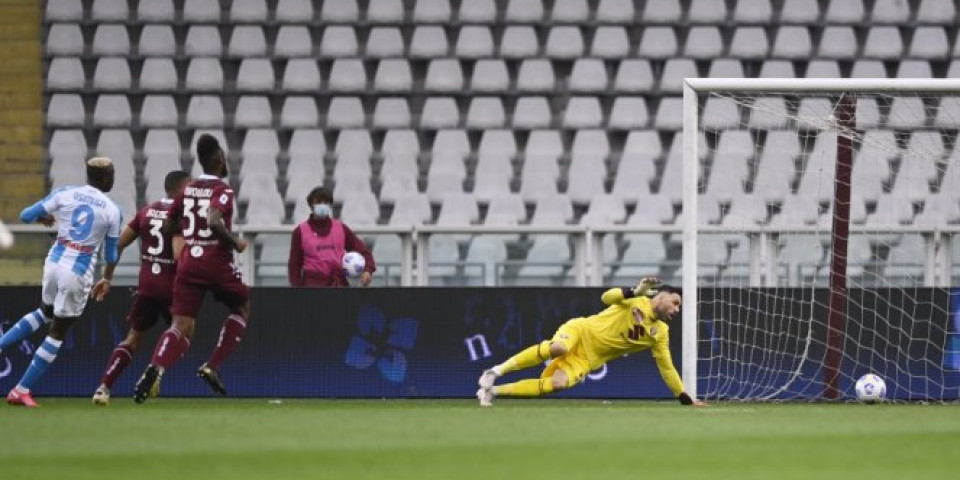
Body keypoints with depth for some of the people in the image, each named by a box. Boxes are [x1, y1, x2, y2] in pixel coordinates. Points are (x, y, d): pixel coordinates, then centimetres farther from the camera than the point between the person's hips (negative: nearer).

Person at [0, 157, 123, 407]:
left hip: (54, 263, 4)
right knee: (57, 332, 8)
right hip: (79, 273, -4)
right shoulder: (112, 211, -4)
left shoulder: (64, 194, 0)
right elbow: (111, 257, 1)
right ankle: (22, 390, 7)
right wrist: (115, 254, 25)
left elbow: (26, 215, 5)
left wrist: (43, 217, 27)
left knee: (45, 312, 33)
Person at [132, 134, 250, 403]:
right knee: (242, 308, 22)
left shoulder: (187, 190, 11)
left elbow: (166, 227, 14)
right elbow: (214, 221, -24)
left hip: (188, 263, 4)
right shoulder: (223, 190, -7)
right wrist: (235, 243, -10)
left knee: (181, 327, -2)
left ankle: (155, 368, -32)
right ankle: (212, 366, 9)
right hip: (217, 261, -4)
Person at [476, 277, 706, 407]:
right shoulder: (636, 301, -5)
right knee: (556, 348, -39)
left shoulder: (660, 333, 8)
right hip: (580, 332, -4)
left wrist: (685, 398, 12)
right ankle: (496, 372, -25)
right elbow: (607, 297, -19)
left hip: (589, 358, 5)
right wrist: (635, 292, -34)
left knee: (557, 384, -23)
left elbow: (667, 368, 15)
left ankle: (494, 391, -16)